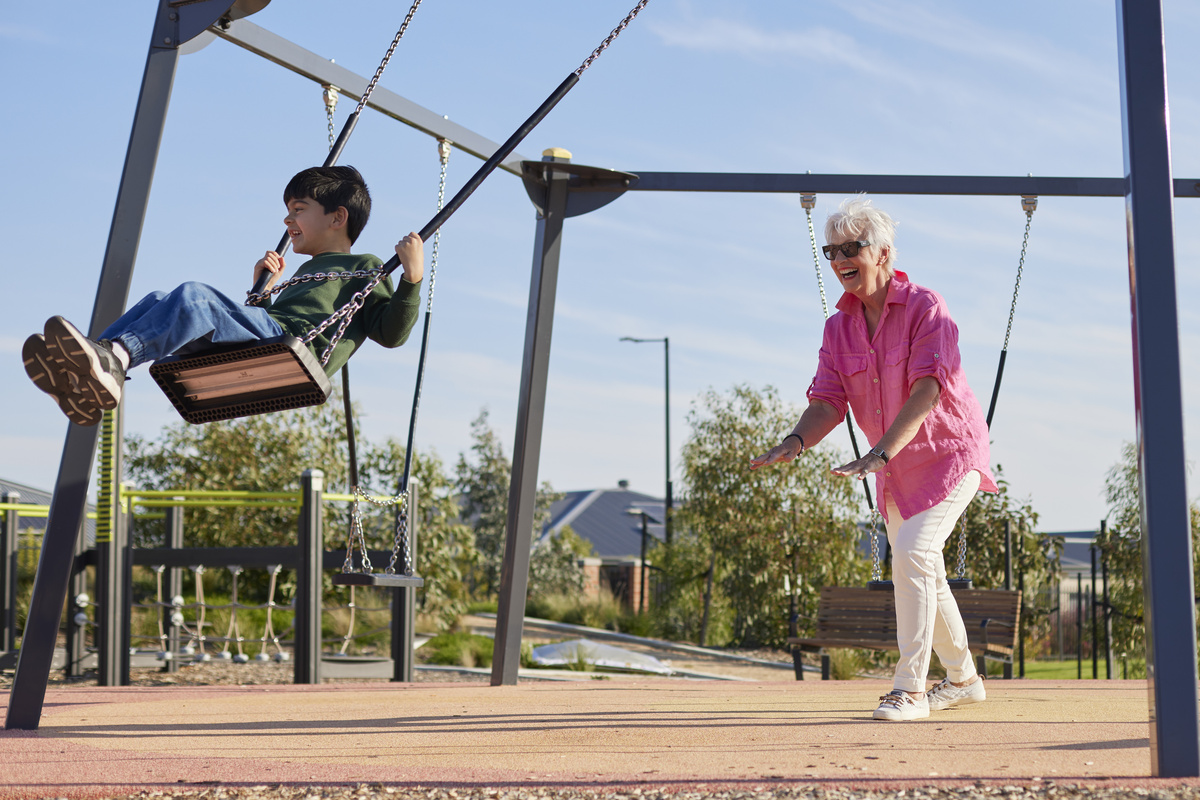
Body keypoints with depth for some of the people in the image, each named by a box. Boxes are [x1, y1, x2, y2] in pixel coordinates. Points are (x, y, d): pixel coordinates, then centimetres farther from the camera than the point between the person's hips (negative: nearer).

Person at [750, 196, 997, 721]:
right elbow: (828, 401, -8)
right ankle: (963, 679, 32)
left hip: (949, 452, -7)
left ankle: (910, 688, -16)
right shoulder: (839, 326, 0)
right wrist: (798, 440, -30)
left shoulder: (924, 307, -19)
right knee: (920, 573, 14)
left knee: (913, 552, -22)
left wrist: (881, 452, -42)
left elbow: (927, 389, -30)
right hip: (894, 468, 7)